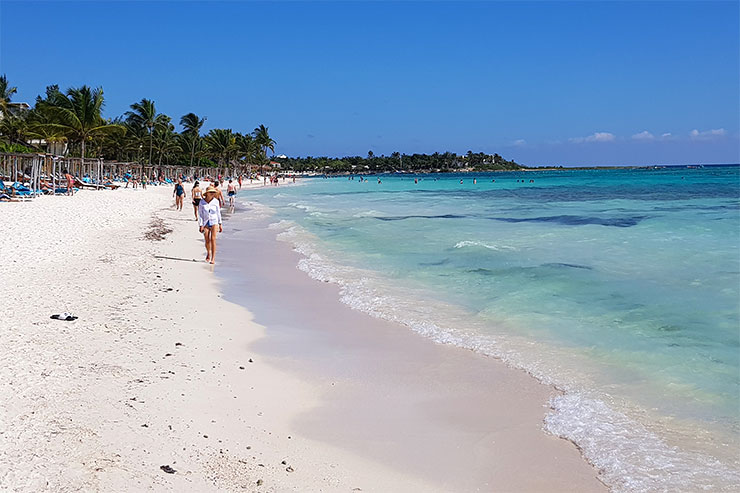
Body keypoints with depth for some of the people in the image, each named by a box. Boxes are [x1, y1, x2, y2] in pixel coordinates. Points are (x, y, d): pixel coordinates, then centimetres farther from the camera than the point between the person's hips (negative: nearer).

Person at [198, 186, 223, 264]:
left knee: (213, 239, -12)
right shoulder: (202, 202, -5)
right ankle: (208, 253, 35)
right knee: (207, 241, 5)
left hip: (214, 222, -1)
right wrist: (201, 225, -6)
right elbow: (200, 214, -1)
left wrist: (220, 224, 8)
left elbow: (218, 213, 6)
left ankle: (213, 258, -10)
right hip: (205, 223, 1)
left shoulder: (216, 201, -3)